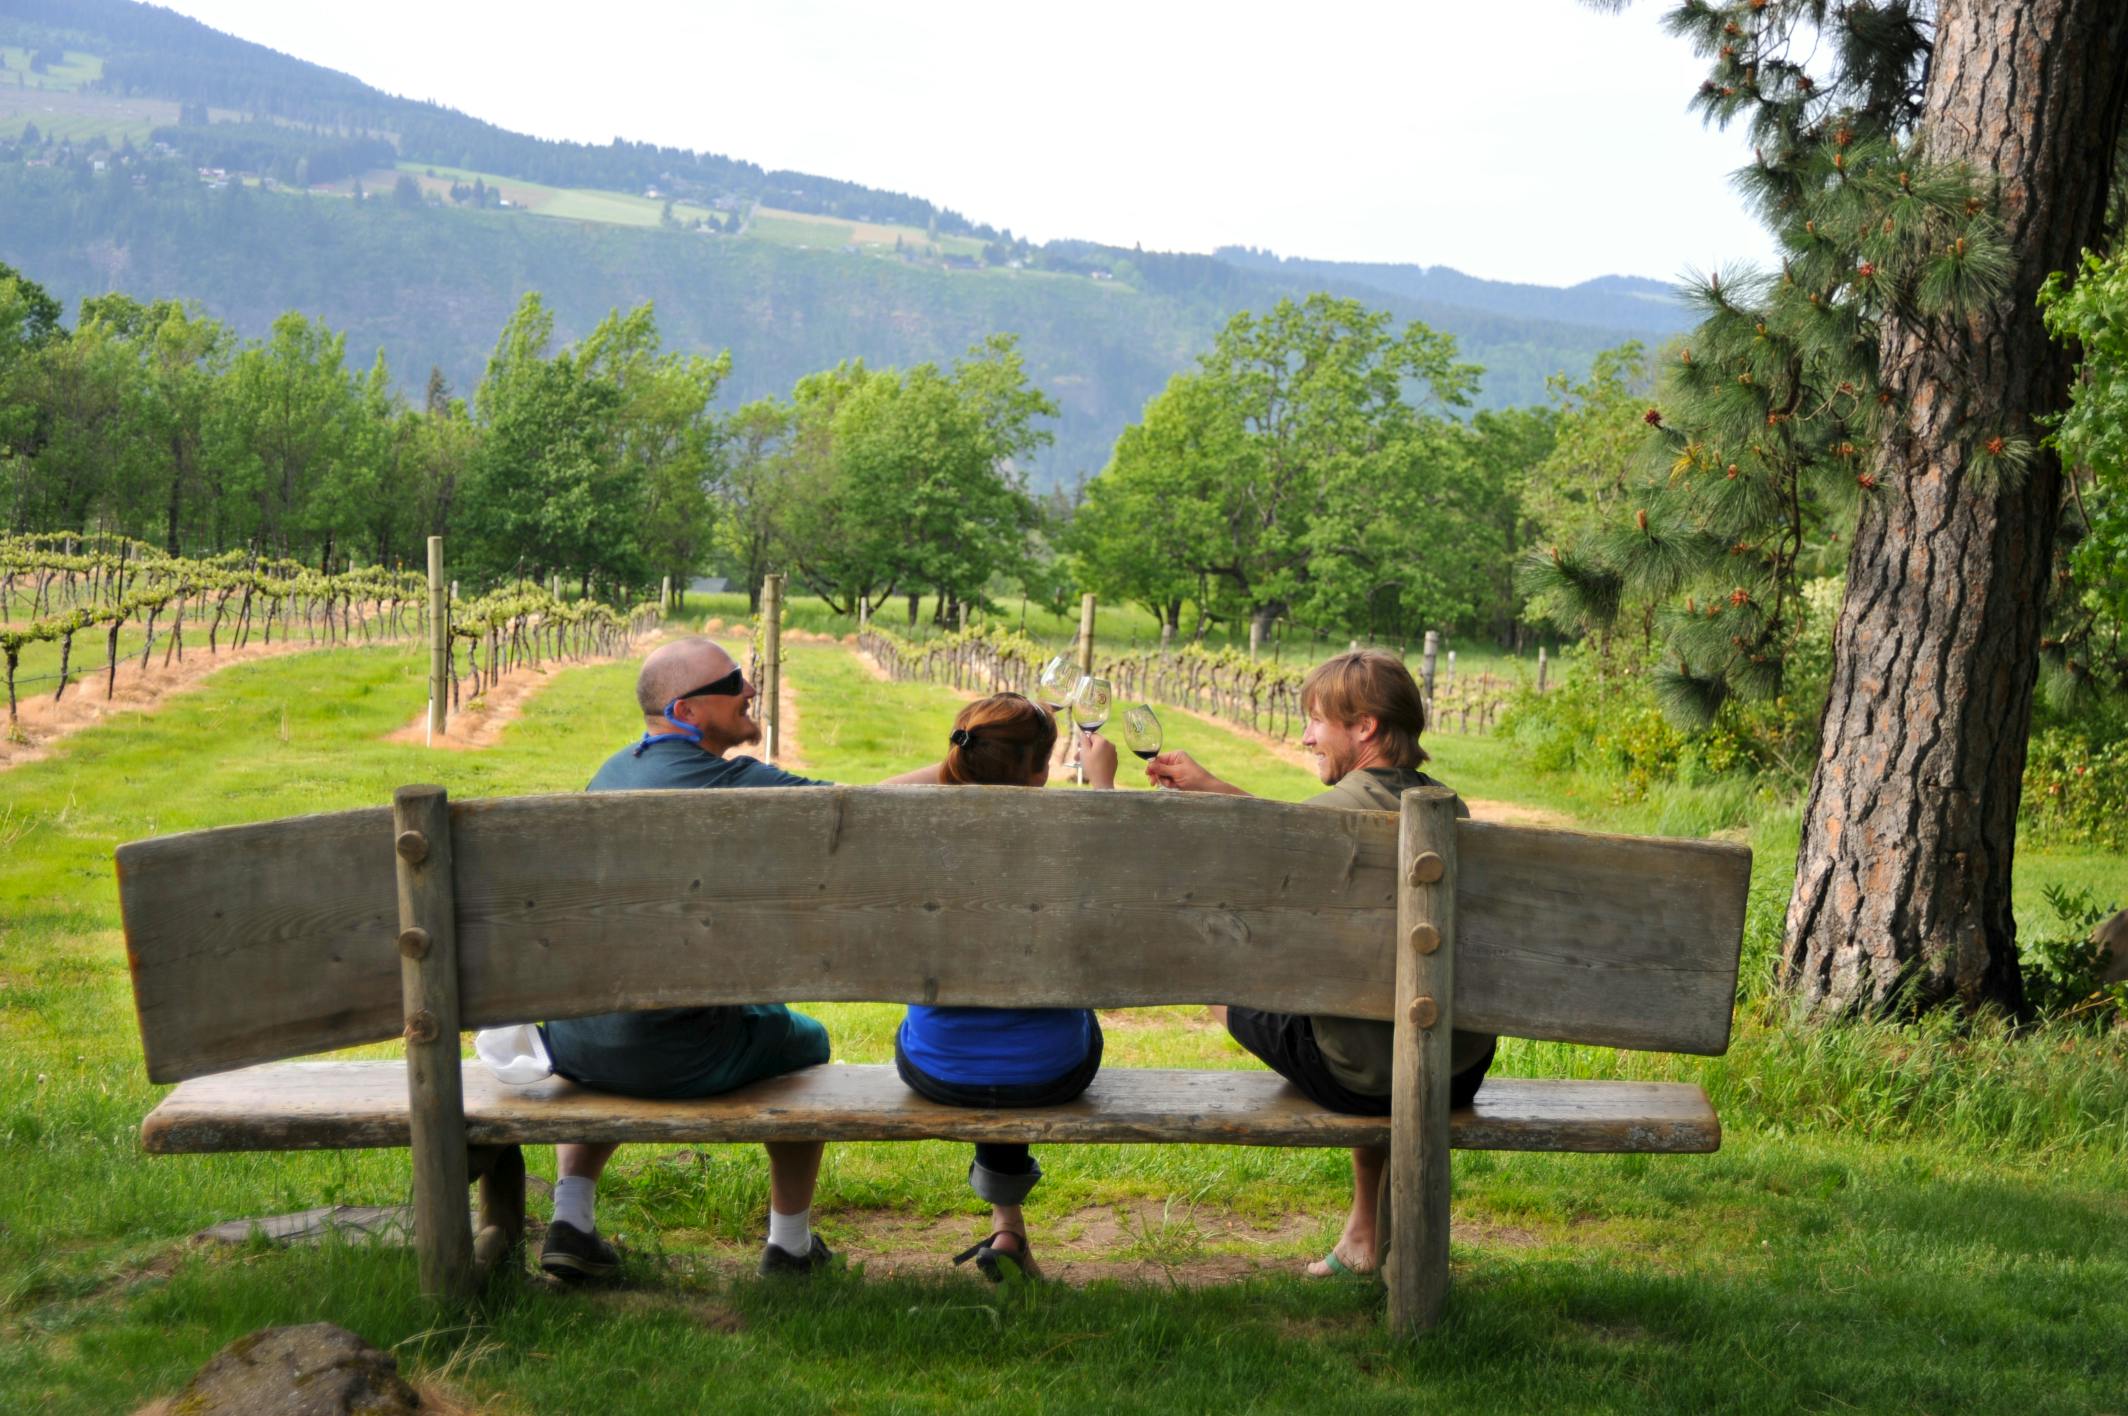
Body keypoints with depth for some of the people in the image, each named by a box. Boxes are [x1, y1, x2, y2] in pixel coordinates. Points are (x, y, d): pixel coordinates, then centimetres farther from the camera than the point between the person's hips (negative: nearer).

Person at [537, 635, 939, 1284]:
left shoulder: (612, 771, 9)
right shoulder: (733, 785, -14)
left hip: (569, 1042, 6)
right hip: (674, 1058, -5)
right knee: (804, 1042, 24)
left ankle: (571, 1219, 26)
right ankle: (791, 1242, 34)